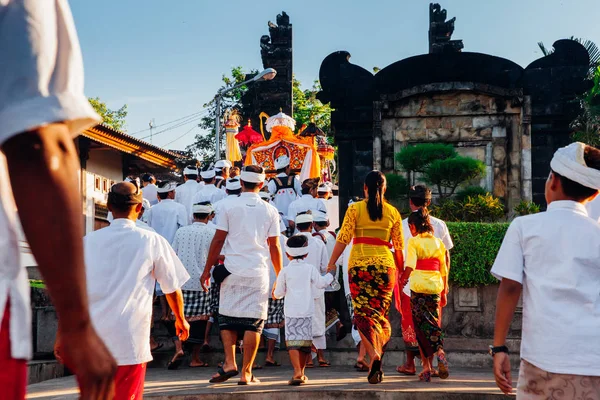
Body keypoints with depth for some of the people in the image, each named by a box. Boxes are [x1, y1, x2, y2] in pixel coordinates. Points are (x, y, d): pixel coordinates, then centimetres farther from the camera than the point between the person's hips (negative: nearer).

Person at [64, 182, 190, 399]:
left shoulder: (88, 241, 4)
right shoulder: (152, 241, -2)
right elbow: (172, 288, 7)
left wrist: (63, 333, 14)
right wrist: (181, 320, 24)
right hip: (130, 340, -3)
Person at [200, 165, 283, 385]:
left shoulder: (229, 207, 0)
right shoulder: (270, 211, 4)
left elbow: (218, 240, 0)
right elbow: (274, 246, 5)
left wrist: (207, 269, 8)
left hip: (232, 271, 0)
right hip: (258, 273, 1)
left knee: (227, 318, 13)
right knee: (253, 322, 3)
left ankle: (230, 363, 1)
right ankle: (246, 373, 4)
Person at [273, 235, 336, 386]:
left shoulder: (285, 271, 0)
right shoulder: (310, 269, 3)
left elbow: (279, 292, 5)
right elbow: (321, 283, 9)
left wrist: (275, 294, 28)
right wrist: (330, 274, 27)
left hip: (291, 312, -2)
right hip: (307, 311, 2)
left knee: (292, 340, -7)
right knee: (305, 340, 13)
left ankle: (297, 372, -24)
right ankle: (301, 373, 23)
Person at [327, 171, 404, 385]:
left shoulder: (355, 209, 2)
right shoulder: (393, 212, 8)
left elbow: (343, 239, -4)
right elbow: (399, 246, 8)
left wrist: (330, 265, 2)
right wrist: (401, 271, 18)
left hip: (359, 264, -2)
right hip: (385, 265, 2)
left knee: (363, 313, -1)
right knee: (380, 314, 10)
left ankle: (374, 355, -22)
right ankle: (377, 366, 10)